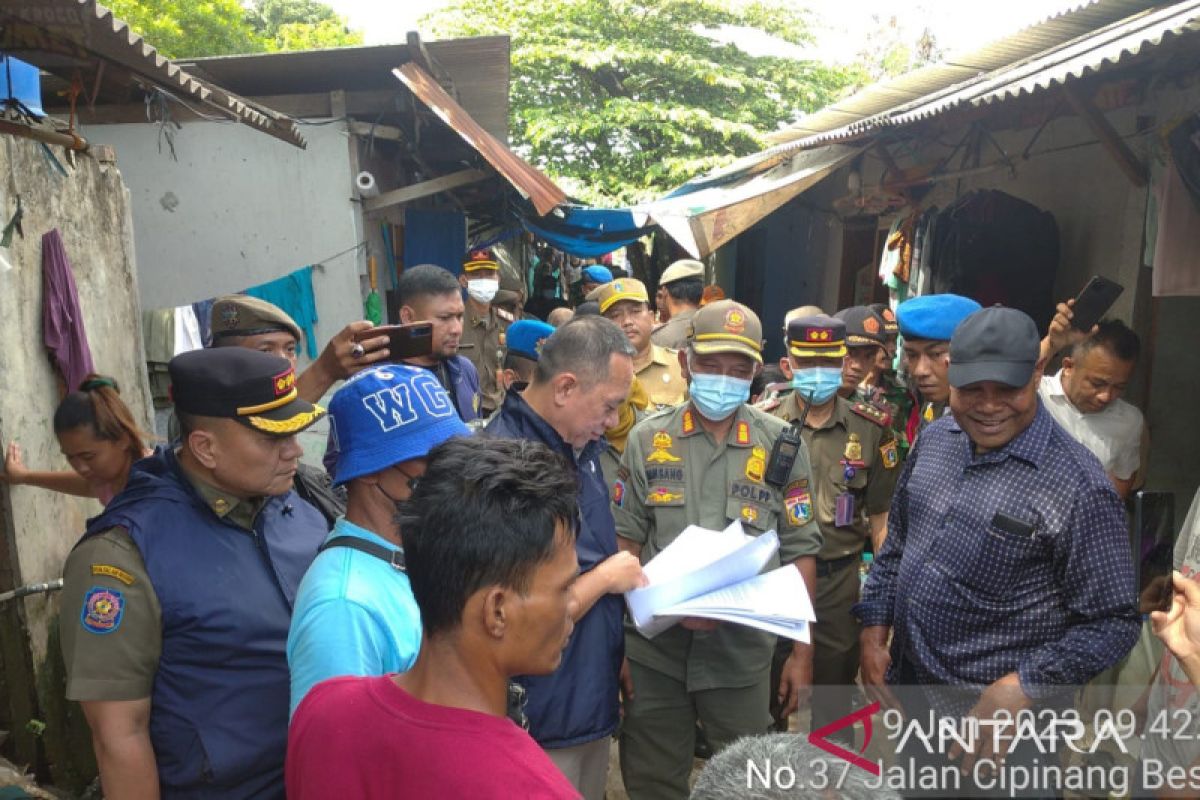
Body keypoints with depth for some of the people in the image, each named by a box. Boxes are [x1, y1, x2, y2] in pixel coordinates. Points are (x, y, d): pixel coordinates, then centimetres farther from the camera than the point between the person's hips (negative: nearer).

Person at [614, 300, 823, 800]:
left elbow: (800, 551, 0)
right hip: (653, 650, 1)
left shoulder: (782, 445, -3)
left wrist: (802, 652, 0)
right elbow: (625, 541, 0)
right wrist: (616, 639, -4)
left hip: (743, 652, 0)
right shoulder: (647, 439, -2)